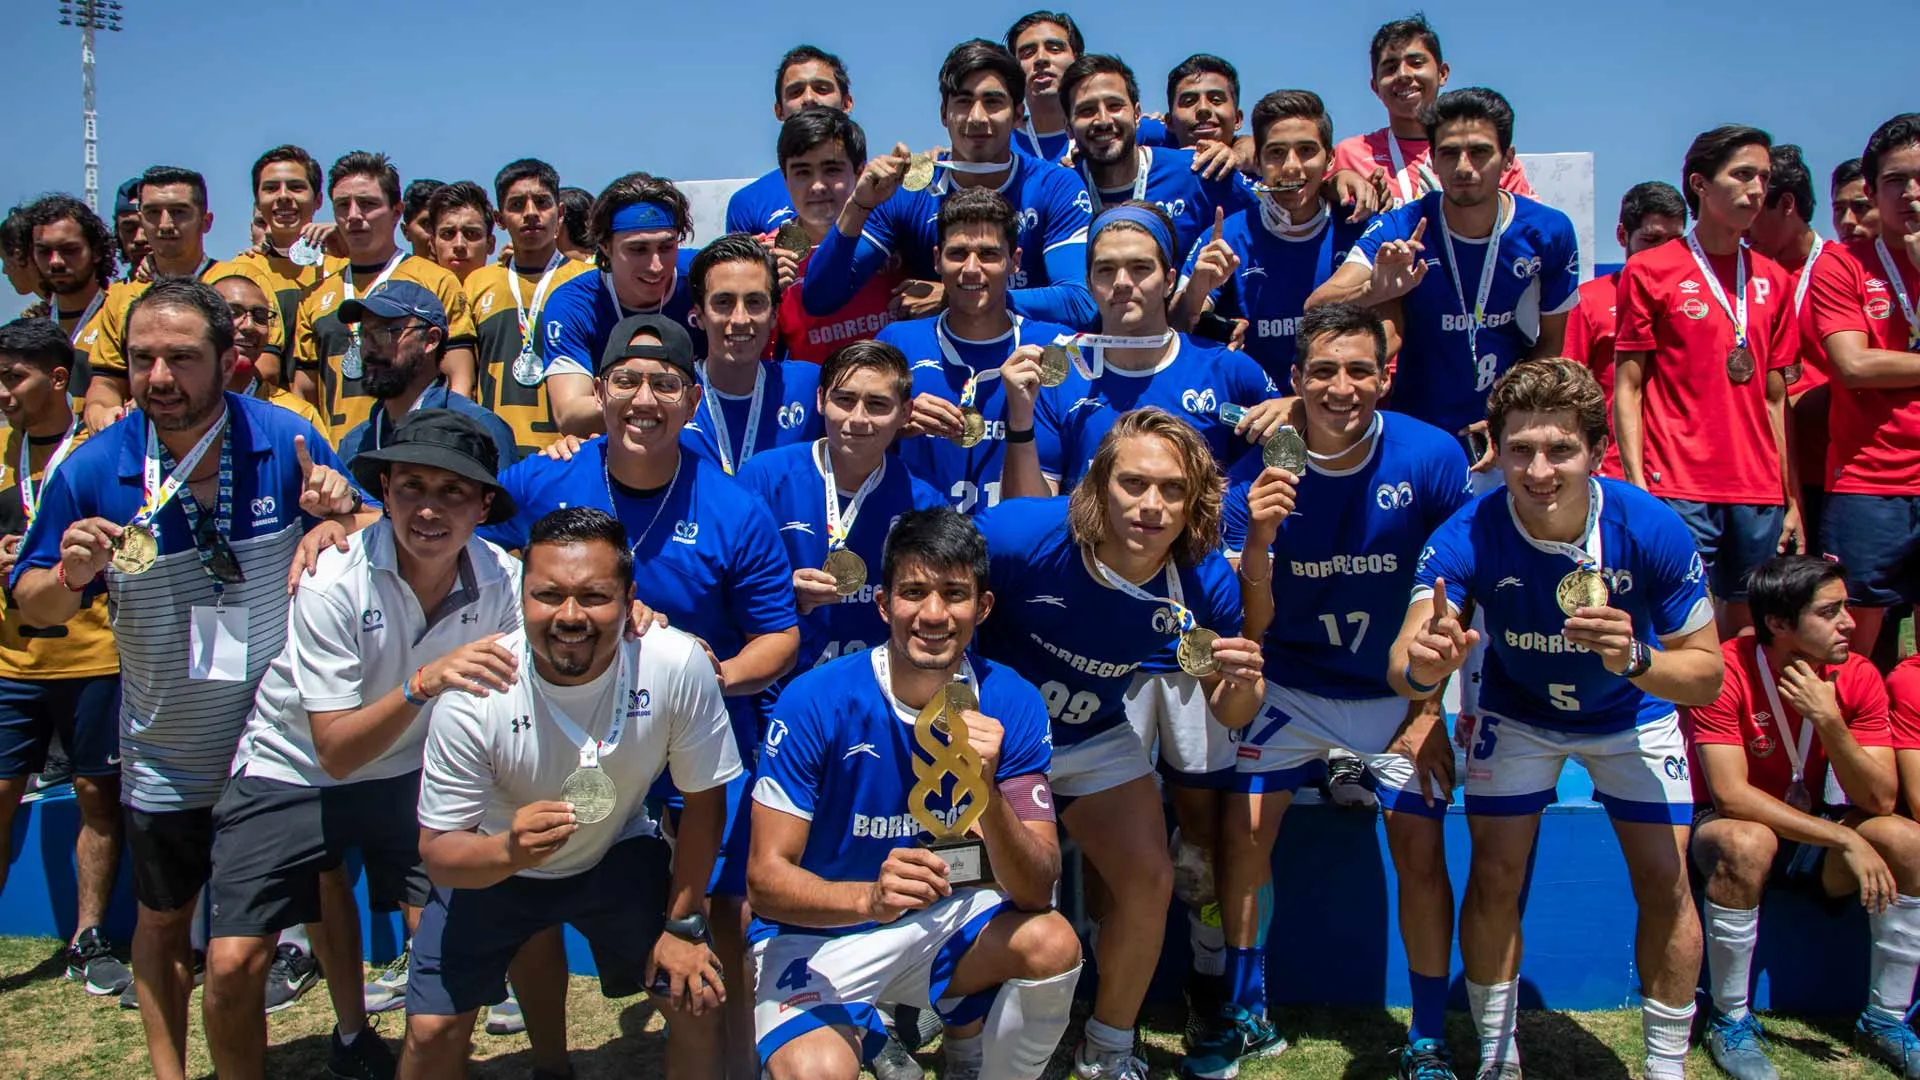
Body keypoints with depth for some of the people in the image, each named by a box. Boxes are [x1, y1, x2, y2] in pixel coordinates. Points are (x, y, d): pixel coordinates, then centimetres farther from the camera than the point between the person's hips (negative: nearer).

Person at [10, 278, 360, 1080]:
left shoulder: (287, 442, -14)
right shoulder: (93, 470, -13)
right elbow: (32, 606, -2)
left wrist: (339, 511, -24)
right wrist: (69, 578, -26)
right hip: (167, 758, 1)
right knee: (164, 922, 18)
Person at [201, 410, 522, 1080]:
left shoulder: (501, 579, -16)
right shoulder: (334, 580, -25)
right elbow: (335, 753, -24)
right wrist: (423, 682, -42)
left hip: (407, 770, 3)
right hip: (294, 770, -2)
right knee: (233, 966, -13)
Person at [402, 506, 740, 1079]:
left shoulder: (678, 665, -29)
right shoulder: (475, 692, -29)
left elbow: (703, 798, -13)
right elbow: (437, 854, -21)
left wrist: (683, 924, -9)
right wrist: (510, 850, -42)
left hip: (618, 853, 1)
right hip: (491, 861, 0)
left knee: (696, 1001, -7)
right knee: (432, 1031, -6)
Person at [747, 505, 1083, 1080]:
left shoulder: (1011, 704, -12)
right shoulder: (815, 702, -20)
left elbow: (1036, 890, -14)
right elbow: (766, 875, -18)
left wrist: (987, 793, -34)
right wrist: (870, 896, -38)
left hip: (944, 915, 3)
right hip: (819, 931, -2)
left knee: (1054, 943, -25)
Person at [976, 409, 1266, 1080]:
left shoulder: (1204, 579, -21)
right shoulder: (1023, 535, -32)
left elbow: (1230, 715, -7)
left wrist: (1241, 683, -31)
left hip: (1094, 740, 3)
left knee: (1149, 882, -4)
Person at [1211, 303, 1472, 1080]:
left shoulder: (1433, 458, -16)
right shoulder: (1259, 474, -15)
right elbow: (1254, 624, -15)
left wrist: (1428, 712, -6)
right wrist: (1258, 541, -33)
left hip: (1400, 691, -1)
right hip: (1292, 686, 1)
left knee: (1420, 849, -7)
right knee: (1242, 830, -6)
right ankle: (1243, 1008, 17)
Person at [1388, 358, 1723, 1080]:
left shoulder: (1652, 529, -31)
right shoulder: (1467, 537, -32)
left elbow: (1707, 673, -22)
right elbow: (1402, 666, -38)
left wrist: (1636, 658, -44)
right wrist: (1423, 667, -63)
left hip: (1631, 715, 1)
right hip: (1516, 714, 0)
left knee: (1665, 882, -2)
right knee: (1494, 877, -4)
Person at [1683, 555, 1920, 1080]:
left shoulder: (1858, 677, -10)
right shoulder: (1726, 671, -24)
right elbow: (1730, 797, -28)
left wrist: (1828, 721, -29)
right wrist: (1846, 839, -29)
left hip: (1813, 831, 5)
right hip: (1729, 826, -5)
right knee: (1748, 843, -37)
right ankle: (1731, 1022, -18)